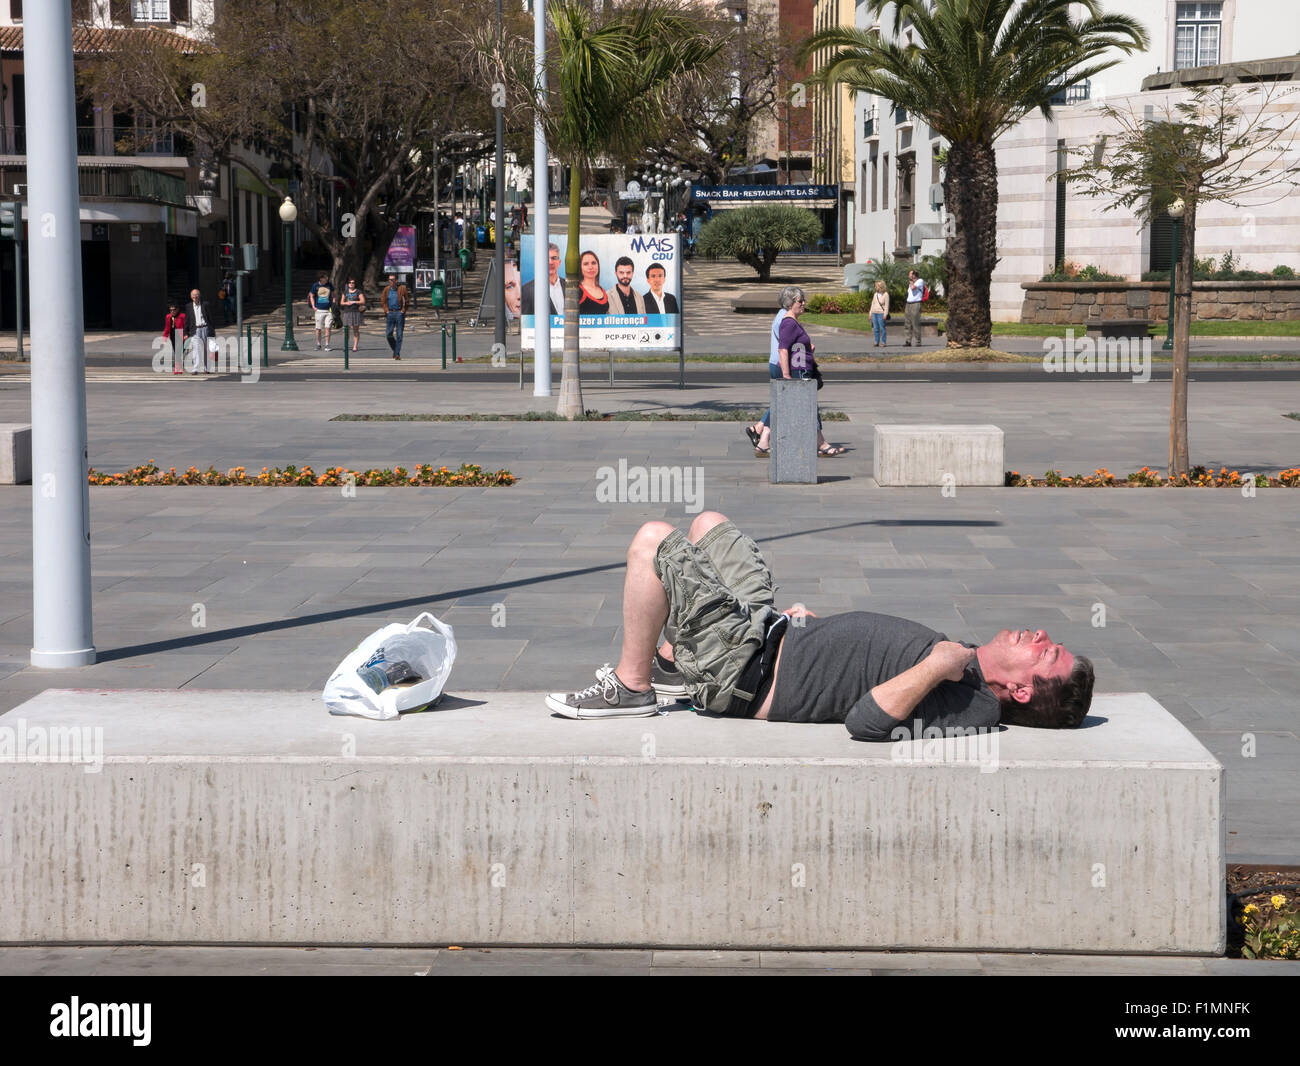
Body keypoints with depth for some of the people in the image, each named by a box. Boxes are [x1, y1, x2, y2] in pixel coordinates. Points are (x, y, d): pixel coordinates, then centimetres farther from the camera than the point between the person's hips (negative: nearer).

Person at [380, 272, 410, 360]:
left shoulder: (401, 289, -2)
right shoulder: (386, 289, 7)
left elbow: (407, 302, 3)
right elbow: (382, 301, 16)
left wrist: (403, 311, -5)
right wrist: (386, 310, 4)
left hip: (399, 313, -3)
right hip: (390, 313, 3)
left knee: (399, 335, -4)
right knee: (388, 334, 0)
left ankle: (397, 353, 1)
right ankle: (395, 350, 22)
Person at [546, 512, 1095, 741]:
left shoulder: (966, 707, -25)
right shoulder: (969, 662, 3)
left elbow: (863, 722, -38)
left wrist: (935, 666, -39)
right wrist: (811, 623, 12)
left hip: (750, 678, -9)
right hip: (778, 630, 9)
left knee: (653, 540, -13)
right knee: (707, 523, 25)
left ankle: (630, 688, 3)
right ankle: (672, 665, 29)